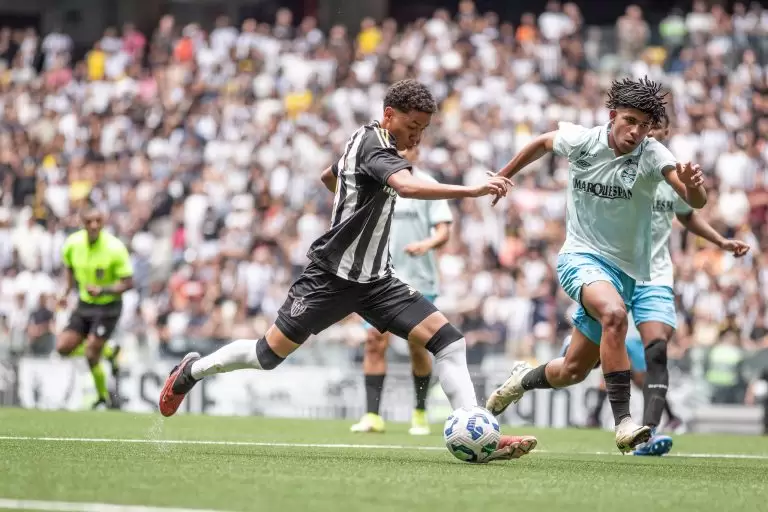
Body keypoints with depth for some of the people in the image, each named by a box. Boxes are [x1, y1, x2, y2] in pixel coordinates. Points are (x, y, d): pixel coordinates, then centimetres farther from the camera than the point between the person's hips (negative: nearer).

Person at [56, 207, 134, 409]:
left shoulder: (115, 247, -22)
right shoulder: (72, 243, -8)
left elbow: (128, 283, -19)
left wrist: (102, 291, -32)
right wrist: (66, 292, 1)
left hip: (108, 307, -6)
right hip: (84, 304, 6)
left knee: (91, 354, -13)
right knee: (63, 347, -2)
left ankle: (104, 398, 11)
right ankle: (109, 352, 22)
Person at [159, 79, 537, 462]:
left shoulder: (364, 140, 11)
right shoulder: (374, 144, -18)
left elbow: (329, 176, 32)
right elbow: (406, 186, -40)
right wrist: (471, 191, -46)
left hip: (374, 279, 9)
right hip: (332, 275, -9)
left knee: (447, 340, -9)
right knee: (269, 355, 3)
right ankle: (193, 370, 31)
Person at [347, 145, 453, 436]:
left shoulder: (428, 186, -1)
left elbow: (443, 231, -8)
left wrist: (428, 244, -27)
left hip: (419, 280, -2)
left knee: (418, 346, 1)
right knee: (375, 341, -10)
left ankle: (420, 413, 18)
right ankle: (372, 416, -9)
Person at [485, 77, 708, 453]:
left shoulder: (651, 154, -15)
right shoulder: (580, 141, -10)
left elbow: (696, 202, -29)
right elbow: (543, 142, 14)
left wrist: (692, 186, -51)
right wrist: (503, 176, 22)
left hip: (624, 269, 2)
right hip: (580, 257, -2)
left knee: (573, 371, 10)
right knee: (614, 313, -35)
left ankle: (523, 380, 45)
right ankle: (623, 422, -35)